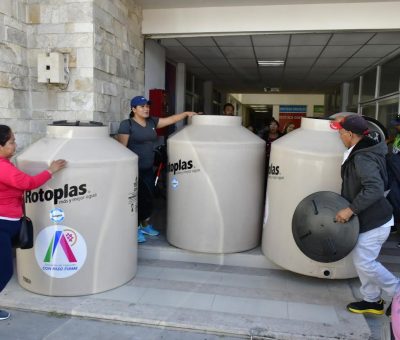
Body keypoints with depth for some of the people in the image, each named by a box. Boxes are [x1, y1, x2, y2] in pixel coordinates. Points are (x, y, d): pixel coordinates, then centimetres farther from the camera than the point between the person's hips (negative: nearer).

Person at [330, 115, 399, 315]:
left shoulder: (363, 158, -24)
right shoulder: (362, 152, 8)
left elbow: (375, 189, -34)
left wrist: (351, 209, -29)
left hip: (373, 220, -10)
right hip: (368, 218, 10)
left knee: (364, 263, -1)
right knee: (361, 260, 16)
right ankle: (371, 301, 30)